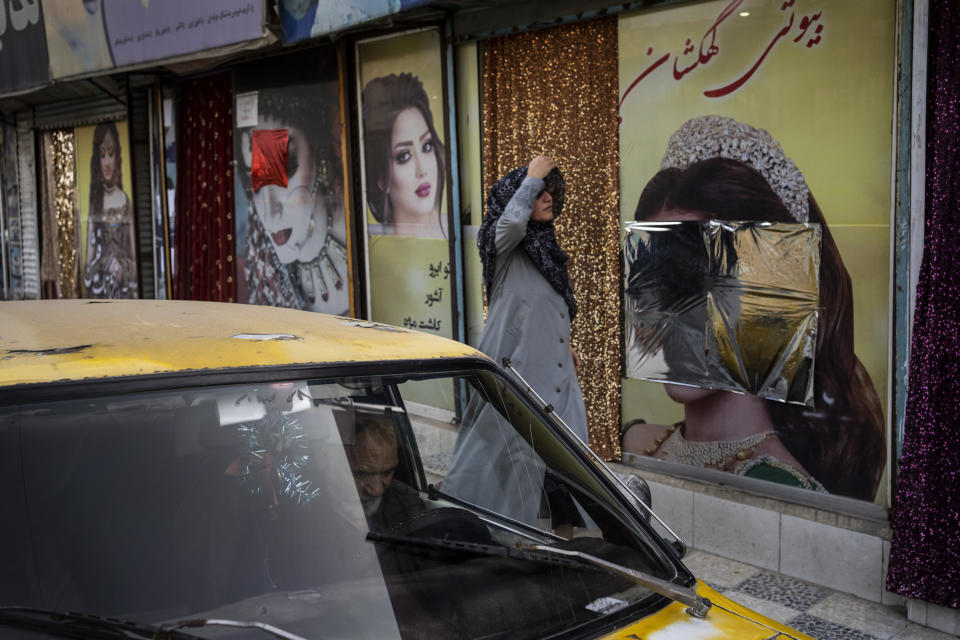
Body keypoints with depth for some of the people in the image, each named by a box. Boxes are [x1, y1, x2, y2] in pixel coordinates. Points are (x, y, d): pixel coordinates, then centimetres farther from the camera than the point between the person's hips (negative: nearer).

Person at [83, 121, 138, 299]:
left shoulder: (125, 200, 4)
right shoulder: (95, 203, 5)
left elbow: (133, 252, 4)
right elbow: (90, 252, 5)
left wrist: (134, 287, -5)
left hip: (124, 286, 0)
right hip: (100, 282, 0)